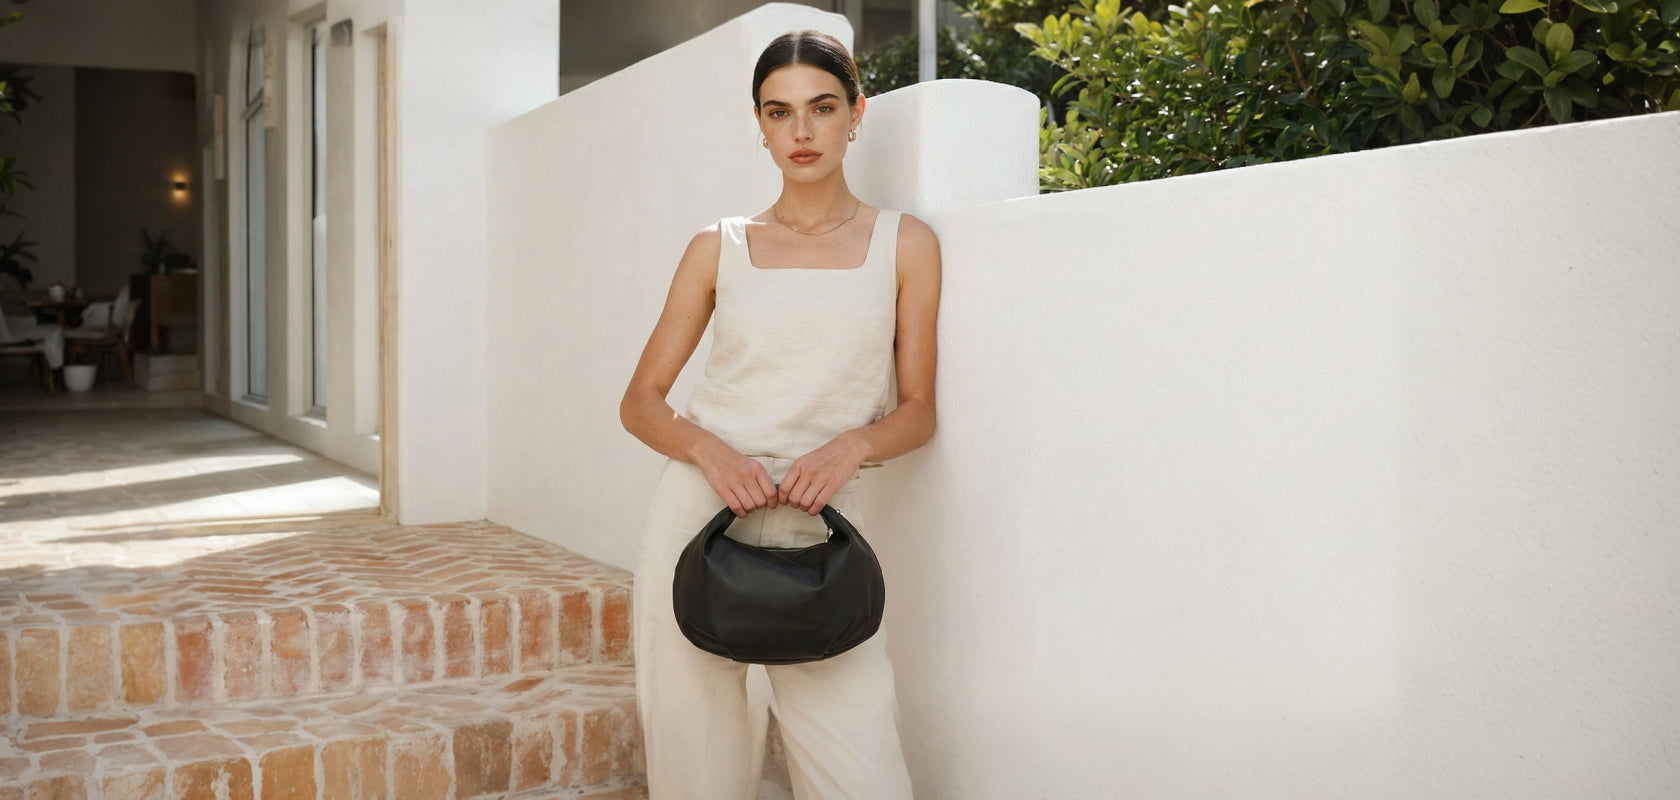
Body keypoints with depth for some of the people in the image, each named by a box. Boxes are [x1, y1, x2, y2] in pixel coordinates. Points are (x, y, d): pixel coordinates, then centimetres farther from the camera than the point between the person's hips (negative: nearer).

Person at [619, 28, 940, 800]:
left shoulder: (904, 244, 6)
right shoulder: (719, 248, 8)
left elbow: (917, 410, 7)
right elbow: (641, 401, 8)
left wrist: (853, 444, -14)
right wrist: (709, 450, -12)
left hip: (817, 522, 0)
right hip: (698, 511, 1)